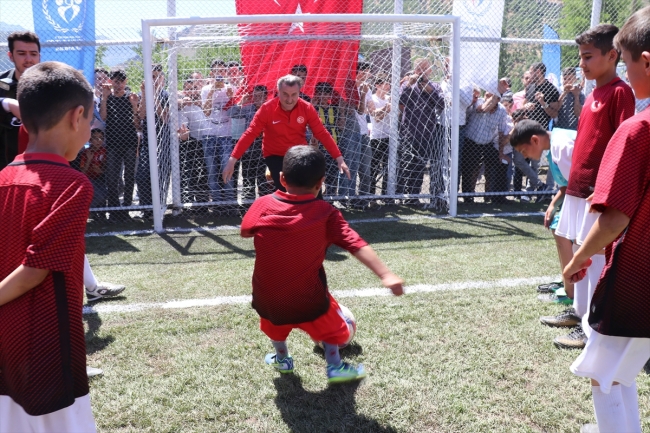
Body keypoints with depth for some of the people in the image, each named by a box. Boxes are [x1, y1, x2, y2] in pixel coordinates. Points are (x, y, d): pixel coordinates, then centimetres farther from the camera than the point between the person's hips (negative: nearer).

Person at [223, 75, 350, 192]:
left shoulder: (307, 108, -12)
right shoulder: (267, 109, -18)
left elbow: (322, 134, -8)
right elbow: (249, 134, -17)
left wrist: (339, 158, -13)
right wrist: (232, 160, -23)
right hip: (275, 155, -2)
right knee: (283, 188, -21)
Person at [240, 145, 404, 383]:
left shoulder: (263, 205, -10)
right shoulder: (326, 213, -14)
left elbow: (245, 231, 8)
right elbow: (356, 245, -23)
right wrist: (386, 274, -28)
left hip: (268, 298, 3)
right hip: (307, 300, -2)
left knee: (275, 323, 34)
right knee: (329, 323, 27)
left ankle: (281, 358, 52)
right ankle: (335, 366, 37)